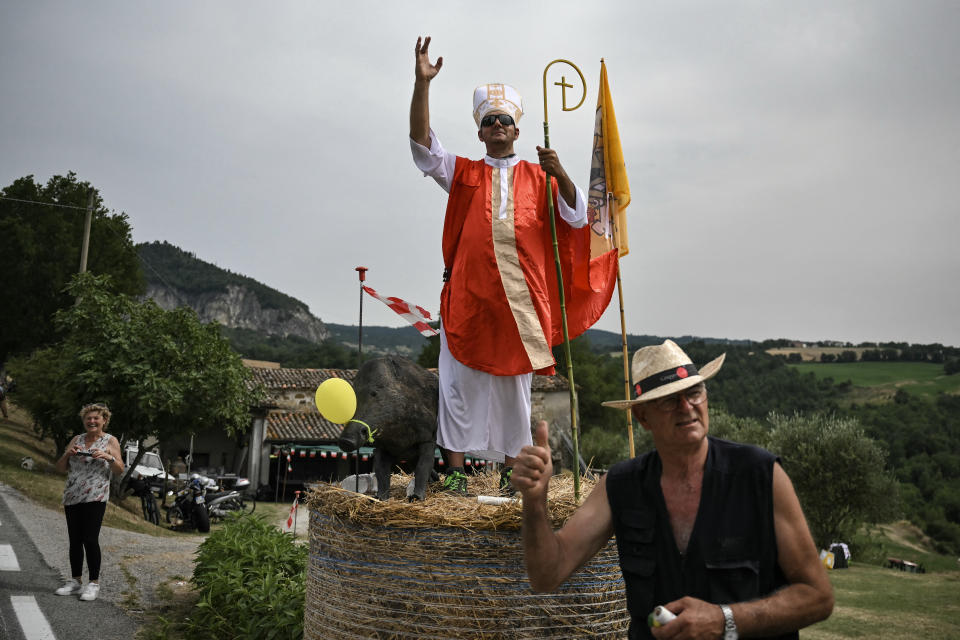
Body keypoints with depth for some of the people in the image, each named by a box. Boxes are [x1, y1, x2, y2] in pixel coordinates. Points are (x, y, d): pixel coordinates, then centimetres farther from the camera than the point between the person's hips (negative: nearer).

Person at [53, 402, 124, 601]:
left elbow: (120, 471, 0)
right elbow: (60, 468, 14)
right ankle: (75, 581, 18)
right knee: (74, 540, 8)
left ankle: (94, 583, -4)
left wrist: (108, 457, -18)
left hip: (95, 497, -5)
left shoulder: (111, 441, 4)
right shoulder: (76, 440, 15)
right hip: (72, 497, 5)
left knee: (90, 539, -11)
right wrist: (67, 454, -6)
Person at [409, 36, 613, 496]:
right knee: (460, 380, -2)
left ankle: (510, 468, 16)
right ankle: (455, 468, 4)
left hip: (520, 296, 1)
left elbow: (577, 217, 7)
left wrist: (560, 174, -10)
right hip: (468, 293, 0)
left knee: (514, 383, 6)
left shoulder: (537, 177, 15)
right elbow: (422, 144, 2)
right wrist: (422, 83, -9)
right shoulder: (463, 173, 14)